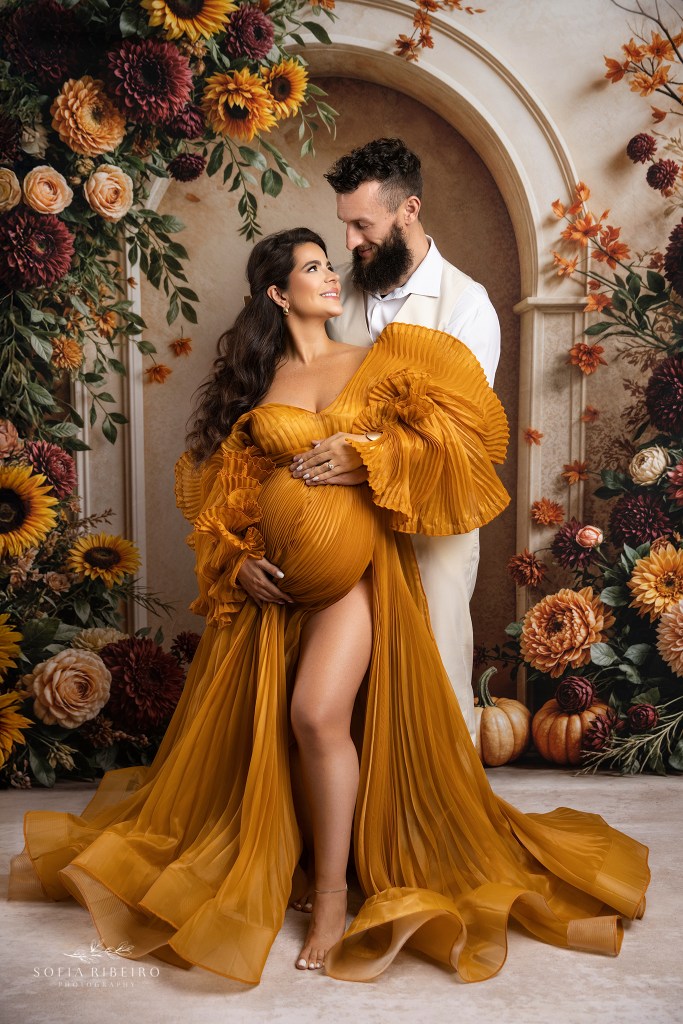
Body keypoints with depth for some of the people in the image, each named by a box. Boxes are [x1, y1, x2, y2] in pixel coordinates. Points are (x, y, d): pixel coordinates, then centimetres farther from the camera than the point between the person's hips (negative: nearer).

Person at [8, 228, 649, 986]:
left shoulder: (376, 364, 11)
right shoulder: (251, 383, 13)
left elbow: (459, 432, 2)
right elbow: (218, 488, 12)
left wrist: (361, 452, -9)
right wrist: (237, 561, -4)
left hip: (356, 563, -2)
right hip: (271, 575, 3)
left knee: (318, 714, -20)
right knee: (255, 721, 1)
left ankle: (333, 895, -4)